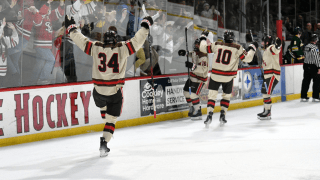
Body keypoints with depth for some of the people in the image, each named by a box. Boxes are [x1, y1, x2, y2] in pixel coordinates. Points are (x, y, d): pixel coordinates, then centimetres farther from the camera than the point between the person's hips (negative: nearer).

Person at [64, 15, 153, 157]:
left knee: (103, 107, 34)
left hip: (98, 91, 3)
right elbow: (137, 41, -6)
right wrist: (145, 25, 6)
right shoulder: (122, 49, -9)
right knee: (111, 118, 6)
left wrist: (71, 28, 19)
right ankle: (104, 143, -6)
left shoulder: (96, 48, -4)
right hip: (115, 92, -3)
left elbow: (81, 40, 4)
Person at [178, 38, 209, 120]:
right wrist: (185, 53, 12)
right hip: (193, 76, 10)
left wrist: (193, 66, -46)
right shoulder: (195, 52, 2)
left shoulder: (203, 56, -26)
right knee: (186, 92, 13)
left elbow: (203, 69, -36)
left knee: (193, 94, -18)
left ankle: (198, 112, -9)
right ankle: (192, 109, 27)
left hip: (200, 78, -10)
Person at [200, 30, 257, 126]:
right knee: (227, 96, 19)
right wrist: (252, 48, 13)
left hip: (215, 75, 0)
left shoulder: (217, 45, 0)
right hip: (228, 77, 0)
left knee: (212, 95, 5)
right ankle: (222, 115, 12)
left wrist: (203, 37, 23)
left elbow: (203, 48, 7)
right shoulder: (237, 48, -4)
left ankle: (209, 114, -10)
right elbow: (247, 58, -2)